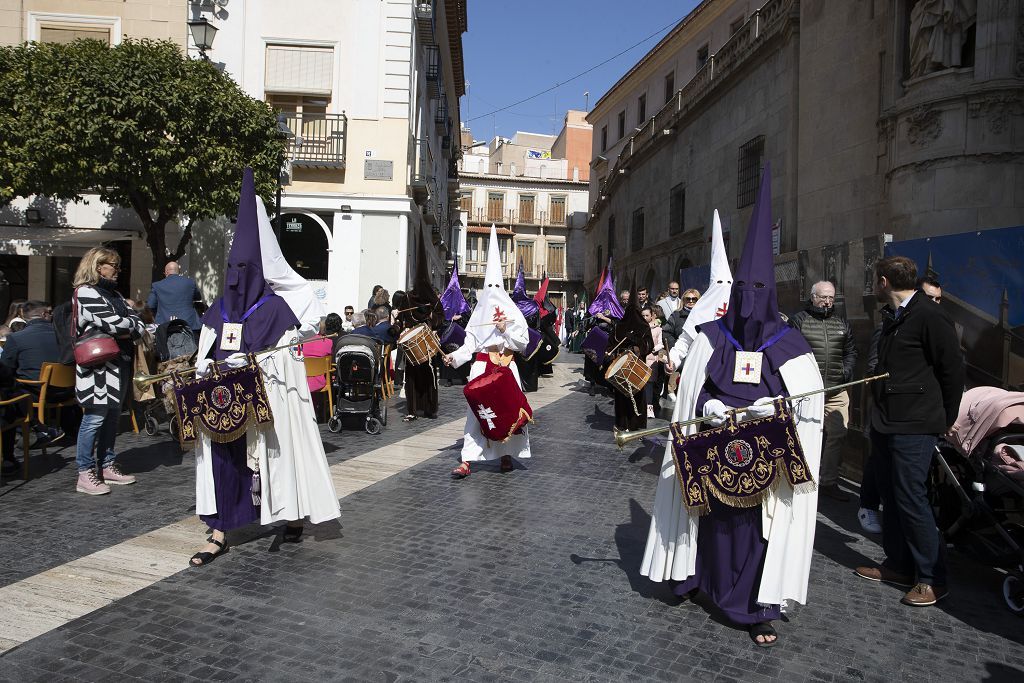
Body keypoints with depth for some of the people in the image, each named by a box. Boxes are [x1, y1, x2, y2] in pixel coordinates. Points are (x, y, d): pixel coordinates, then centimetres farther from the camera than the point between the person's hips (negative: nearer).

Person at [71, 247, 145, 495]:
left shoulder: (113, 293, 19)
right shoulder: (86, 292, -10)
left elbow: (131, 315, 13)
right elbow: (112, 323, -19)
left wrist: (132, 326, -10)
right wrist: (134, 324, -2)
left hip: (119, 364, 9)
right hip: (99, 366, -9)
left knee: (112, 417, 14)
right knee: (95, 418, -7)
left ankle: (108, 466, 24)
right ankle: (85, 474, 1)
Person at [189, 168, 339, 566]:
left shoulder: (276, 308, -6)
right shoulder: (219, 309, 11)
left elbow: (286, 357, -9)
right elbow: (205, 353, 16)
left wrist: (250, 363, -19)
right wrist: (206, 368, -4)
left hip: (264, 397, -5)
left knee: (276, 452, 4)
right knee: (222, 457, 3)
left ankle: (293, 514, 26)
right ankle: (219, 533, 11)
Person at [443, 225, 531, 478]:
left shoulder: (512, 313, 1)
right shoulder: (478, 313, 8)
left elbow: (523, 342, 0)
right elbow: (470, 344, 6)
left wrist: (506, 330, -12)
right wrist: (455, 355, -7)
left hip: (506, 367, -1)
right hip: (481, 367, 1)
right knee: (475, 410, -4)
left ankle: (506, 454, 22)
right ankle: (467, 461, -7)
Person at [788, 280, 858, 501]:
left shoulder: (842, 323, 16)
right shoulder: (798, 320, 1)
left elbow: (851, 352, 24)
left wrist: (847, 371, 7)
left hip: (836, 392, 5)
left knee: (837, 435, 5)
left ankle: (828, 481, 16)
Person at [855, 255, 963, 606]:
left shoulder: (930, 316, -14)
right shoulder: (892, 317, 14)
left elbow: (953, 370, -10)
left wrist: (945, 419, -1)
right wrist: (879, 413, 19)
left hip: (914, 427, -9)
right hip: (885, 423, 9)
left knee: (911, 499, -5)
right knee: (891, 497, 14)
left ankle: (933, 578, 8)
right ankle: (898, 565, 26)